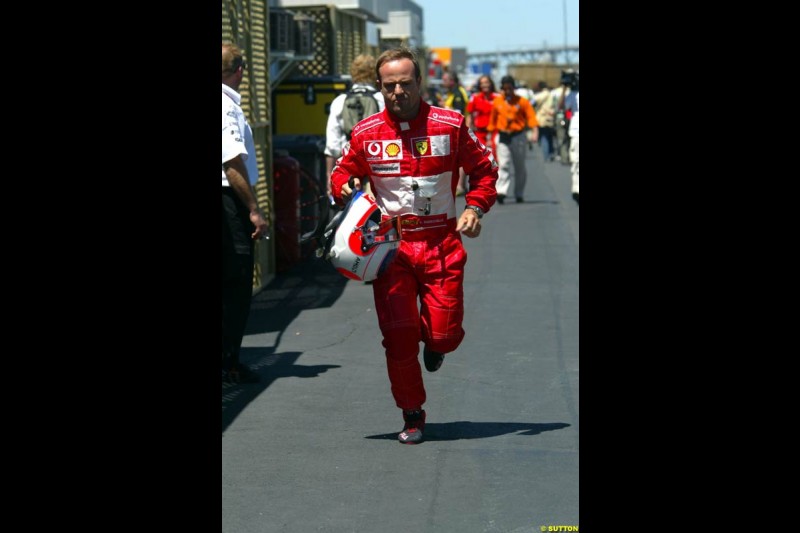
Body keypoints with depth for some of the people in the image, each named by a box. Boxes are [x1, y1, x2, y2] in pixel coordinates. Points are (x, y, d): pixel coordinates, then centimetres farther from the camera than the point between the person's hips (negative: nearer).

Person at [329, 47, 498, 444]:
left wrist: (475, 207, -4)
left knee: (444, 334, -6)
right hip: (390, 246, 0)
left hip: (442, 244, 0)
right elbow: (341, 174, 17)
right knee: (398, 336, -5)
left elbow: (484, 169, 11)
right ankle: (412, 416, 14)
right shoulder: (365, 133, 2)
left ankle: (435, 343, 34)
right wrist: (347, 188, -6)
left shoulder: (450, 125, 0)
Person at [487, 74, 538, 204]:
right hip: (502, 137, 1)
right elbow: (492, 120, 13)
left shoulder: (522, 101, -1)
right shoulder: (497, 102, 5)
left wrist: (535, 132, -21)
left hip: (518, 136, -1)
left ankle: (519, 194, 16)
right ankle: (501, 191, -19)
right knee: (503, 165, -11)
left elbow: (531, 117, -7)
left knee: (520, 167, 7)